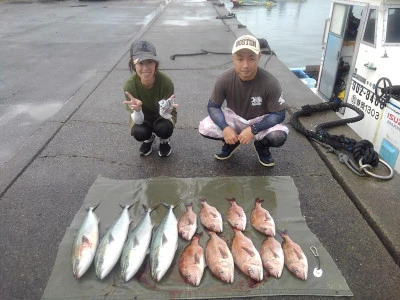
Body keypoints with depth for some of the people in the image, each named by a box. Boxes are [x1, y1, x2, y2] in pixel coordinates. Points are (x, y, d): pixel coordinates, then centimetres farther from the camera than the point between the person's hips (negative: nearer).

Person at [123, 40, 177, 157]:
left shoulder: (166, 82, -31)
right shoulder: (130, 85, -27)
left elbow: (165, 115, -26)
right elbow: (138, 121, -26)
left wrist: (165, 109, -51)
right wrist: (137, 110, -50)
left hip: (163, 114, 0)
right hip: (143, 115, 1)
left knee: (164, 129, -32)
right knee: (139, 133, -29)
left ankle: (164, 141, 7)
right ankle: (149, 138, 10)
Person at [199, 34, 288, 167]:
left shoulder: (270, 82, -27)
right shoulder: (224, 79, -23)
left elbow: (279, 114, -20)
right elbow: (212, 106, -13)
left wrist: (253, 130, -33)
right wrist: (225, 127, -31)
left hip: (260, 121, -1)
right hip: (233, 118, 2)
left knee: (279, 137, -32)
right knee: (205, 128, -22)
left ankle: (261, 146, 6)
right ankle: (231, 142, 9)